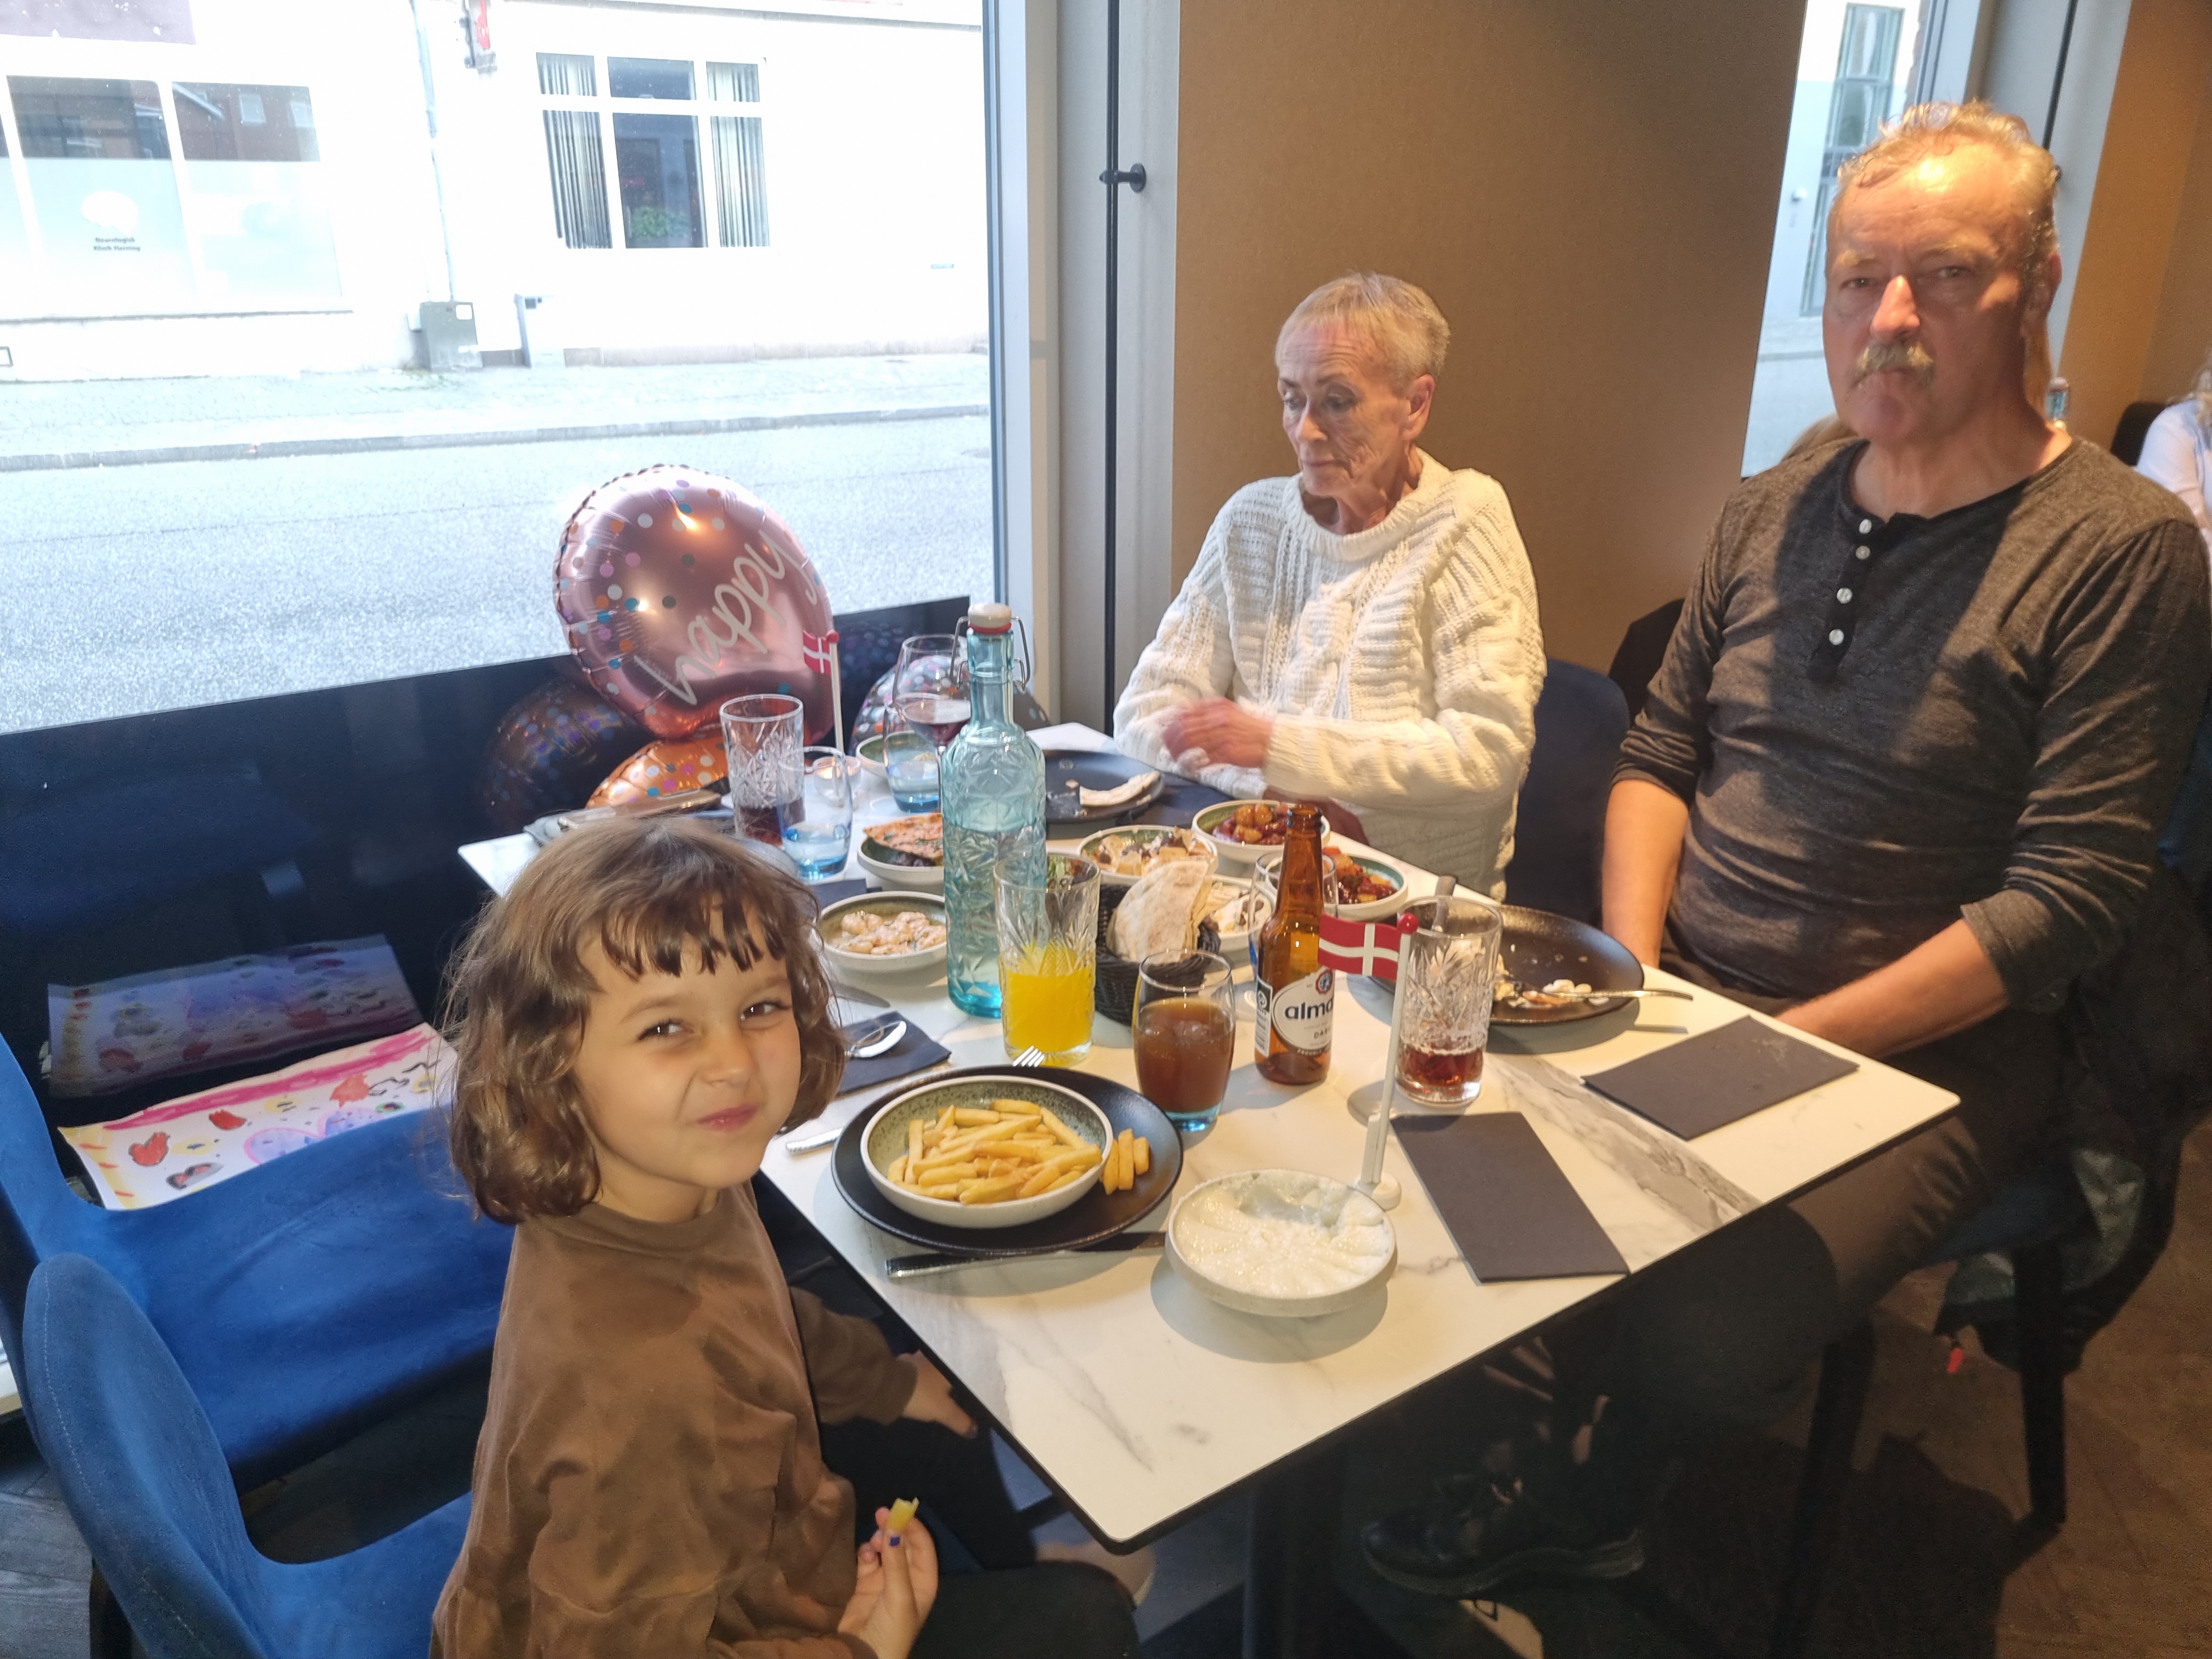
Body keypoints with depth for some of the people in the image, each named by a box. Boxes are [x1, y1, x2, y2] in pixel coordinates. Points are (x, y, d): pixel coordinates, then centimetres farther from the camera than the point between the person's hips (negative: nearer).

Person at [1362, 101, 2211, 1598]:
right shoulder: (1771, 512, 9)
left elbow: (2073, 897, -14)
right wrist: (1630, 975, -4)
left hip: (1918, 1062, -5)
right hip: (1682, 1002, 5)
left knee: (1692, 1336, -25)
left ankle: (1573, 1503, 13)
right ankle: (1551, 1437, 14)